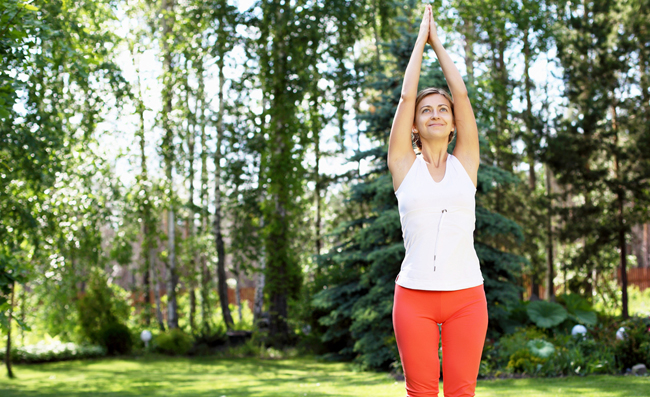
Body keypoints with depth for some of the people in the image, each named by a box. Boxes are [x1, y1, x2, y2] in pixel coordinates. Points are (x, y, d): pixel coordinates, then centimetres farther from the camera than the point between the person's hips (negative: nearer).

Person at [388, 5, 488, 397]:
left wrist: (438, 42, 16)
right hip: (414, 295, -1)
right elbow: (407, 94, 4)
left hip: (466, 295, 1)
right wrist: (422, 38, 13)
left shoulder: (465, 162, 9)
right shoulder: (404, 165, 6)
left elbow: (462, 93, 7)